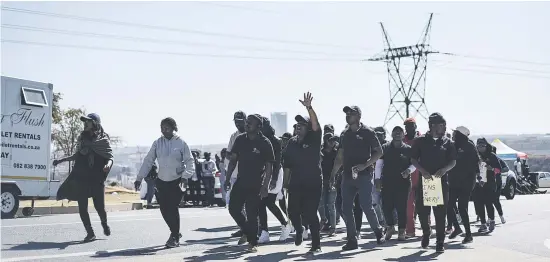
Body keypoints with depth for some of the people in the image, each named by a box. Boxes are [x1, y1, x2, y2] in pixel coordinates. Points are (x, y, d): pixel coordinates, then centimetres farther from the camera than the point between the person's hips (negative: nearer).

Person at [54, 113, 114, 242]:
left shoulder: (103, 140, -1)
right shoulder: (82, 138, 12)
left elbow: (110, 157, -6)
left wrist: (108, 164, -27)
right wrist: (61, 160, 26)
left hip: (97, 178, -4)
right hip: (81, 178, 4)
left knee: (99, 206, -2)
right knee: (82, 207, -2)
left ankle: (104, 224, 29)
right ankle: (90, 233, 8)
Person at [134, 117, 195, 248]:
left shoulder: (181, 143, -6)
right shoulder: (157, 143, 2)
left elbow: (190, 161, -3)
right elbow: (148, 161, 5)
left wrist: (185, 176, -18)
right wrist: (139, 178, 0)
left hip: (176, 181, -4)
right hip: (162, 181, 4)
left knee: (173, 208, -9)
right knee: (164, 209, 5)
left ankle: (174, 237, 4)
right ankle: (175, 233, 27)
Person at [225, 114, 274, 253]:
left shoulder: (265, 143, -11)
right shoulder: (240, 139, 3)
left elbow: (269, 166, -10)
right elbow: (233, 159, 10)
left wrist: (265, 185, -16)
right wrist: (228, 178, 5)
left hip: (255, 184, -5)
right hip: (240, 181, 5)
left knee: (252, 214, -4)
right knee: (233, 208, 7)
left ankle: (253, 242, 10)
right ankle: (247, 232, 29)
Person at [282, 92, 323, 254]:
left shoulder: (314, 139, -2)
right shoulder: (292, 143, 10)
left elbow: (316, 125, -22)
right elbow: (288, 164, 14)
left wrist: (309, 108, -36)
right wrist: (286, 181, 10)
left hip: (313, 183, -4)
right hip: (296, 183, 4)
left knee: (310, 213, -6)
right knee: (293, 211, 5)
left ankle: (316, 245, 5)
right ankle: (299, 230, 38)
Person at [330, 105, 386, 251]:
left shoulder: (367, 132, -3)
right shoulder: (345, 134, 13)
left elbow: (379, 152, -4)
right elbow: (340, 157, 18)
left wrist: (365, 165, -17)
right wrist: (333, 174, 11)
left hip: (364, 175, -6)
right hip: (348, 176, 6)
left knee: (366, 206, -9)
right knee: (346, 208, 1)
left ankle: (378, 232, 14)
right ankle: (352, 240, 8)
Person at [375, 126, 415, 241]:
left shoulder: (408, 149, 6)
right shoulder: (385, 148, 7)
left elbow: (414, 164, 9)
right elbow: (379, 163, 7)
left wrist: (409, 170, -12)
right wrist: (377, 178, -1)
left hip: (403, 182, -1)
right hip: (387, 182, 1)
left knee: (401, 207, -1)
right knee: (386, 206, -1)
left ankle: (401, 231, 9)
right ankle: (390, 226, 22)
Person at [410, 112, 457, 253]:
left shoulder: (447, 142, 7)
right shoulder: (420, 141, 4)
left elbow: (453, 161, 6)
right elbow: (413, 159, 3)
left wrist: (444, 169, -14)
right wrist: (423, 171, -14)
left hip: (441, 181, 1)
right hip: (424, 180, 0)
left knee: (440, 212, -2)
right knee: (422, 210, 1)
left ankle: (440, 242, 6)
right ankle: (426, 232, 30)